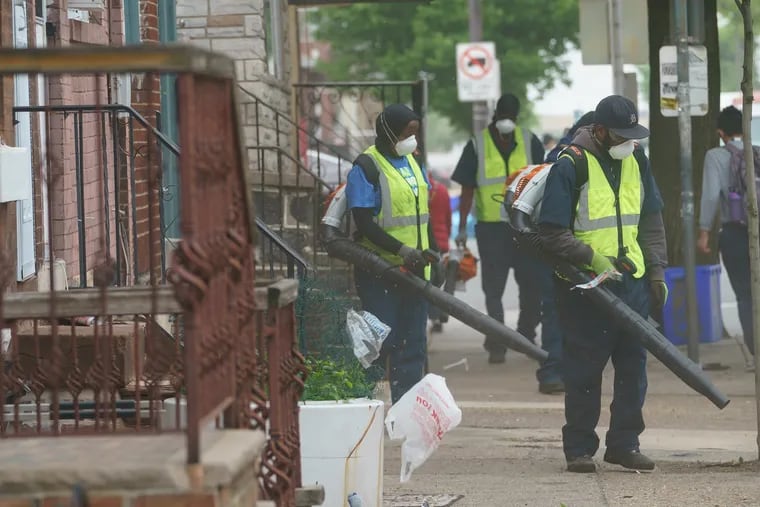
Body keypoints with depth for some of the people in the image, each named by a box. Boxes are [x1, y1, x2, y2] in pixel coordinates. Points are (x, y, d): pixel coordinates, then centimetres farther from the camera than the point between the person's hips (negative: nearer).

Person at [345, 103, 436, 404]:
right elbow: (363, 222, -18)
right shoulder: (366, 167, -12)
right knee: (380, 342, -7)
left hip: (414, 270, 8)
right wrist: (401, 250, -25)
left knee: (413, 344, 9)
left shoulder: (412, 162, 13)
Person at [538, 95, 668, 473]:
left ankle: (624, 443, 16)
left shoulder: (636, 161, 10)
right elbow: (552, 233, -12)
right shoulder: (570, 166, -11)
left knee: (633, 365, 7)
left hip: (632, 282, 6)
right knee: (584, 370, -1)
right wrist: (591, 257, -21)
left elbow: (651, 222, 18)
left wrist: (656, 272, 11)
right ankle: (579, 449, 7)